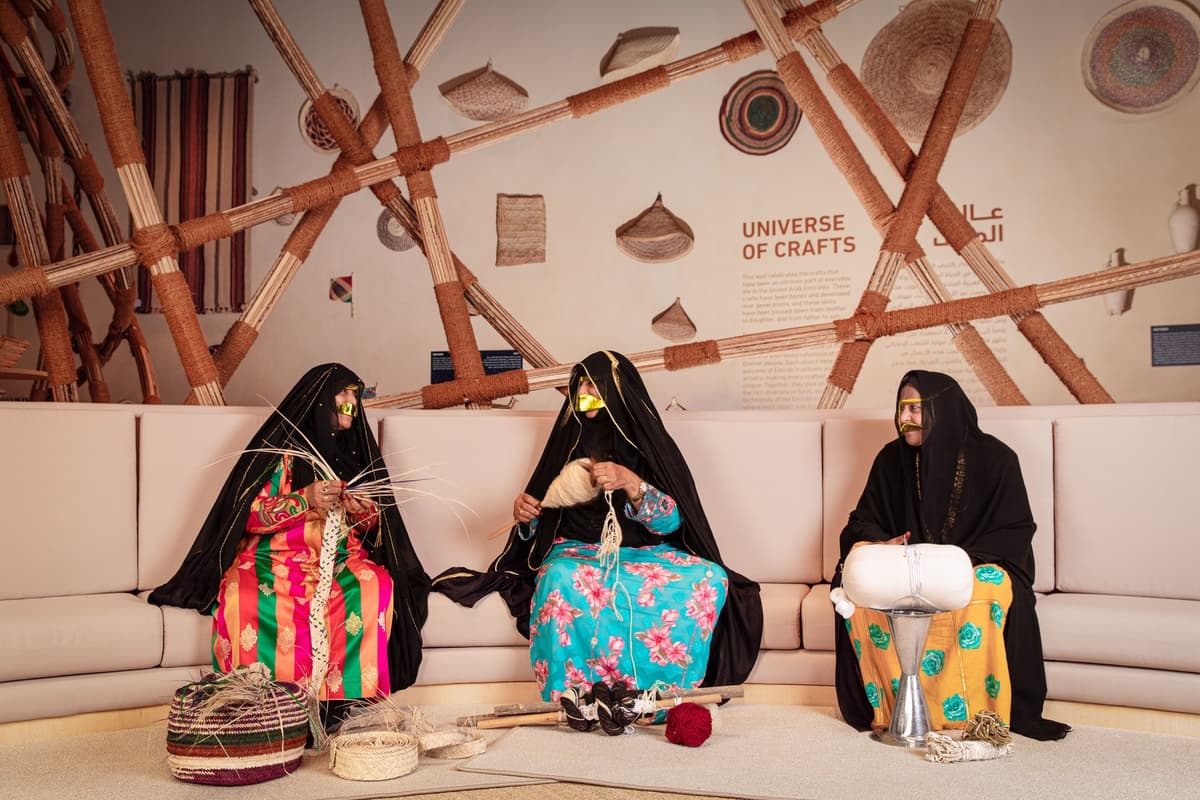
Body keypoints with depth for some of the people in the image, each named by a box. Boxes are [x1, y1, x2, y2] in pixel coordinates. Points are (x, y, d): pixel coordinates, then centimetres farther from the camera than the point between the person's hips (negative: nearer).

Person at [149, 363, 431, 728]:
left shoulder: (354, 448, 13)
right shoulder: (281, 446, 0)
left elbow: (375, 519, 14)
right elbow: (250, 515, -6)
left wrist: (358, 506, -10)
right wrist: (305, 499, -20)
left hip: (339, 559, 3)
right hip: (277, 558, -2)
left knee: (376, 588, -31)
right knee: (242, 596, -36)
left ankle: (350, 699, -26)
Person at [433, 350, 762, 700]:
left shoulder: (649, 443, 3)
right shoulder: (570, 440, 10)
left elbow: (673, 520, -10)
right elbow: (541, 522, 16)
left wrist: (630, 483, -27)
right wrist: (525, 515, -8)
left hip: (648, 555, 0)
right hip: (578, 553, 1)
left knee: (711, 580, -31)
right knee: (561, 578, -37)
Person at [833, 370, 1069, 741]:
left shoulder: (994, 458, -7)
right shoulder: (892, 459, 3)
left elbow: (1016, 532, -10)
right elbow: (863, 521, 5)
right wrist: (878, 544, -20)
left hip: (978, 565, -3)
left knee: (988, 590, -39)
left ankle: (976, 715, -22)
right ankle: (893, 707, -22)